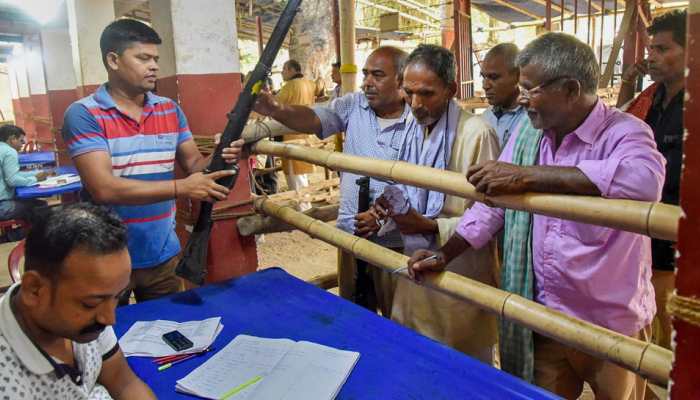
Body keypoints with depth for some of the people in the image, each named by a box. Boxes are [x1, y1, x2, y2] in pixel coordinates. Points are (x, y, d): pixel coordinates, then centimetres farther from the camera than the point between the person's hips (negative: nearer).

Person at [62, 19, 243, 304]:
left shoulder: (170, 110, 5)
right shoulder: (83, 114, -13)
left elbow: (193, 164, 6)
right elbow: (104, 188, -22)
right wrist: (180, 189, -27)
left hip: (163, 255, 5)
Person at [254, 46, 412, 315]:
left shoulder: (418, 122, -11)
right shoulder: (353, 105, 2)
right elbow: (313, 118, -12)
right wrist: (277, 111, -31)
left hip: (395, 240, -4)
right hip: (350, 232, 4)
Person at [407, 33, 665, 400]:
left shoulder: (625, 132, -17)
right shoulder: (526, 133, 2)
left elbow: (644, 180, -40)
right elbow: (492, 203, 6)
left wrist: (525, 175, -39)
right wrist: (444, 255, -2)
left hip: (613, 328, -4)